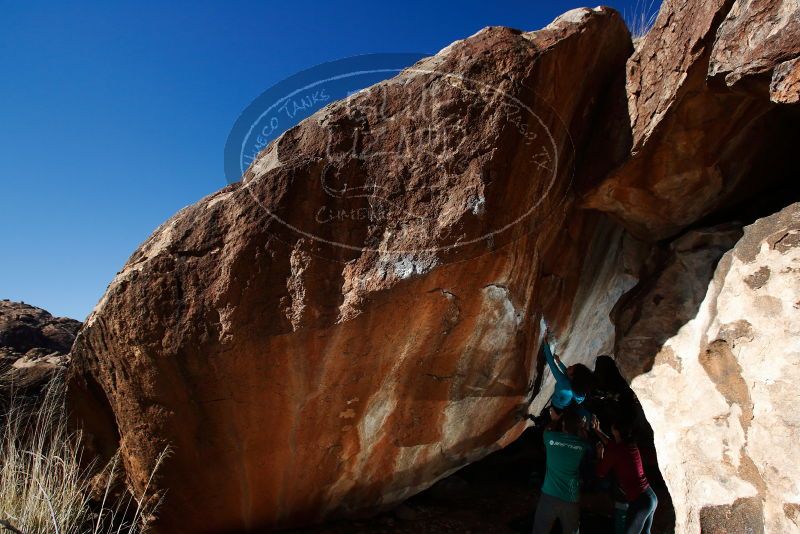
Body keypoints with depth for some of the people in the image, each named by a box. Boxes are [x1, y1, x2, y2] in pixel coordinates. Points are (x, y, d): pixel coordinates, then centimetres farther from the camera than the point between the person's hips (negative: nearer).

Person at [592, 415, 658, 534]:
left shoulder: (614, 451, -17)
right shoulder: (631, 444, 4)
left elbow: (600, 473, -3)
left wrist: (599, 454, 9)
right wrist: (597, 430, 28)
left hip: (639, 501, -8)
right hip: (651, 497, 8)